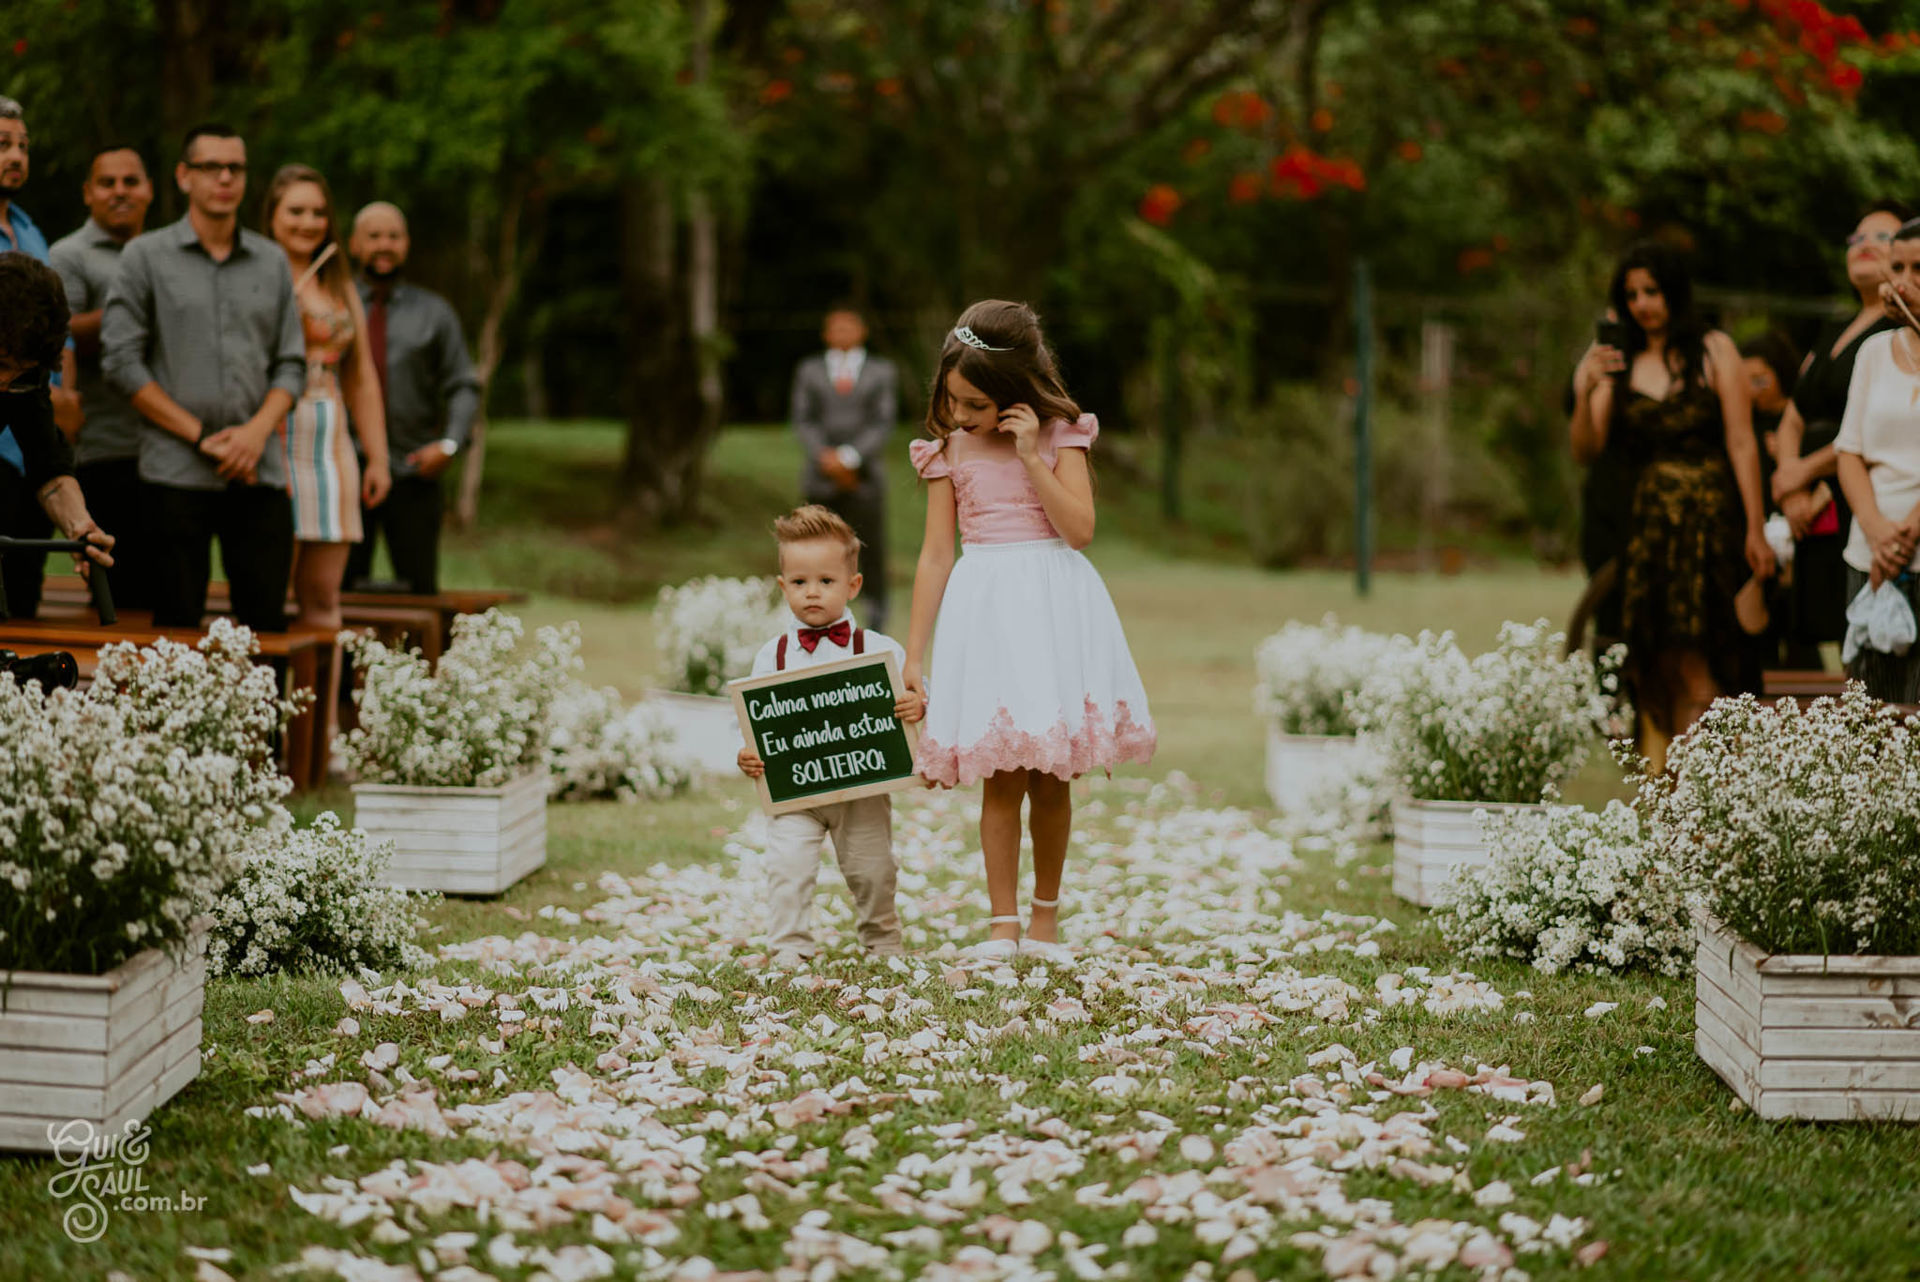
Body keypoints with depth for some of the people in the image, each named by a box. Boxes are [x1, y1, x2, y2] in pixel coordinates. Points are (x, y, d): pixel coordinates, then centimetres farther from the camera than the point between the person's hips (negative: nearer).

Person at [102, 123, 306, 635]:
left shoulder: (272, 262, 14)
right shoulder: (146, 256, 4)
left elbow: (291, 363, 12)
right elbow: (120, 361, -2)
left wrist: (258, 429, -8)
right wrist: (201, 436, -8)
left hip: (260, 476, 3)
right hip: (178, 476, -3)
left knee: (268, 626, 0)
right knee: (177, 628, -2)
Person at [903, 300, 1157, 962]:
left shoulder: (1060, 436, 0)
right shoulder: (949, 451, 4)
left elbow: (1080, 528, -10)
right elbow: (936, 555, 6)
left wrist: (1032, 456, -14)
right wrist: (914, 655, 5)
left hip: (1053, 608, 0)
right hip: (987, 610, 1)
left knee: (1051, 778, 5)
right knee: (1001, 778, -4)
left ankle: (1046, 915, 19)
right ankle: (1003, 923, 3)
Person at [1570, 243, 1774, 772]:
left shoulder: (1713, 350, 1)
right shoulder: (1620, 364, 11)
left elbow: (1742, 443, -2)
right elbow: (1587, 447, 5)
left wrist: (1755, 529, -7)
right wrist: (1585, 393, -14)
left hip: (1708, 515, -4)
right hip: (1648, 519, 4)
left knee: (1693, 667, -11)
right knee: (1657, 670, 1)